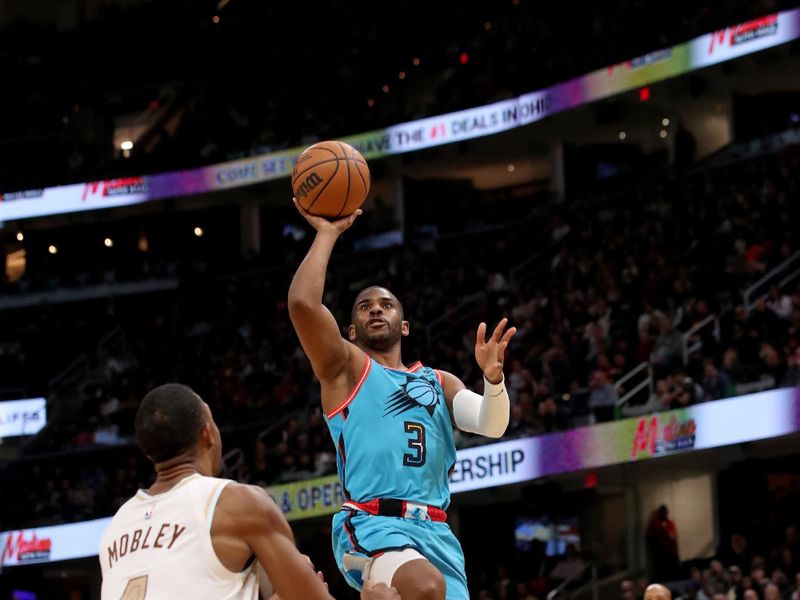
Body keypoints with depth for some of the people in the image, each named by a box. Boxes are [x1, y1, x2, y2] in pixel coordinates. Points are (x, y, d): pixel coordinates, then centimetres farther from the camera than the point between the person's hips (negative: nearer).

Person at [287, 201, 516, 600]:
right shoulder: (346, 368, 12)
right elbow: (302, 302, -6)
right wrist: (327, 234, 4)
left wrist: (493, 378, -15)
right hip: (371, 523, -6)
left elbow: (492, 426, 6)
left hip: (434, 531, 6)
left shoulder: (440, 383, 24)